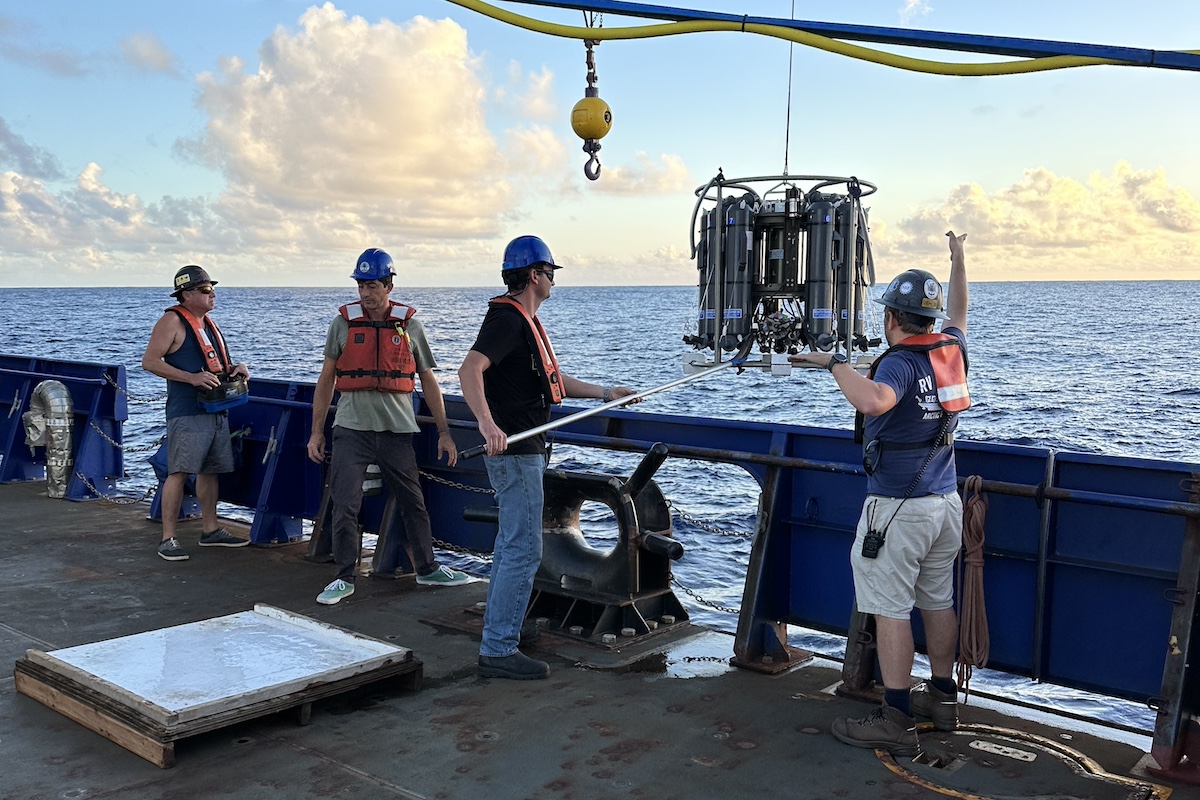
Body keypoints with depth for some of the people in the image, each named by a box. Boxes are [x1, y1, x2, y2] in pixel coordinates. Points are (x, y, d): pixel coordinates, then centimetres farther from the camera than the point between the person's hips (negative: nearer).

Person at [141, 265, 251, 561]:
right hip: (187, 412, -8)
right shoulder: (173, 321, -7)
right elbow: (149, 361, -13)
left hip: (216, 411, 8)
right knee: (179, 472, -11)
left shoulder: (208, 322, 19)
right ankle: (168, 538, -7)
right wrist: (192, 377, -21)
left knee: (209, 470, 14)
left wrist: (235, 368, 9)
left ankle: (210, 530, 23)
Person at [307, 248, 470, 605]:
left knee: (414, 503, 10)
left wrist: (444, 433, 5)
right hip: (351, 429, -1)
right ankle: (344, 579, 12)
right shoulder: (343, 323, 2)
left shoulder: (409, 326, 3)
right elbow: (326, 380, 7)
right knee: (344, 506, -2)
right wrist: (316, 432, 4)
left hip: (397, 431, 1)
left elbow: (428, 381, 8)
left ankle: (427, 569, 26)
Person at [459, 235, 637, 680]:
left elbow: (550, 380, 26)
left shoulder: (525, 321, 17)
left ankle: (498, 626, 32)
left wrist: (604, 393, 27)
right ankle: (499, 651, -5)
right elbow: (470, 370, -31)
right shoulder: (507, 319, -16)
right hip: (514, 451, -11)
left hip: (524, 449, 11)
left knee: (511, 543, 20)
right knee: (524, 550, -9)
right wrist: (487, 423, -45)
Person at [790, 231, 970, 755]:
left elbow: (872, 401, -40)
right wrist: (958, 259, 40)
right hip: (946, 502, 8)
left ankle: (896, 722, -1)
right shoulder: (951, 349, 6)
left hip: (898, 509, -8)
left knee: (890, 610, -4)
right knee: (938, 600, 18)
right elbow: (957, 315, 30)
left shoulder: (900, 363, -17)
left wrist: (834, 363, -27)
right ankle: (942, 698, 30)